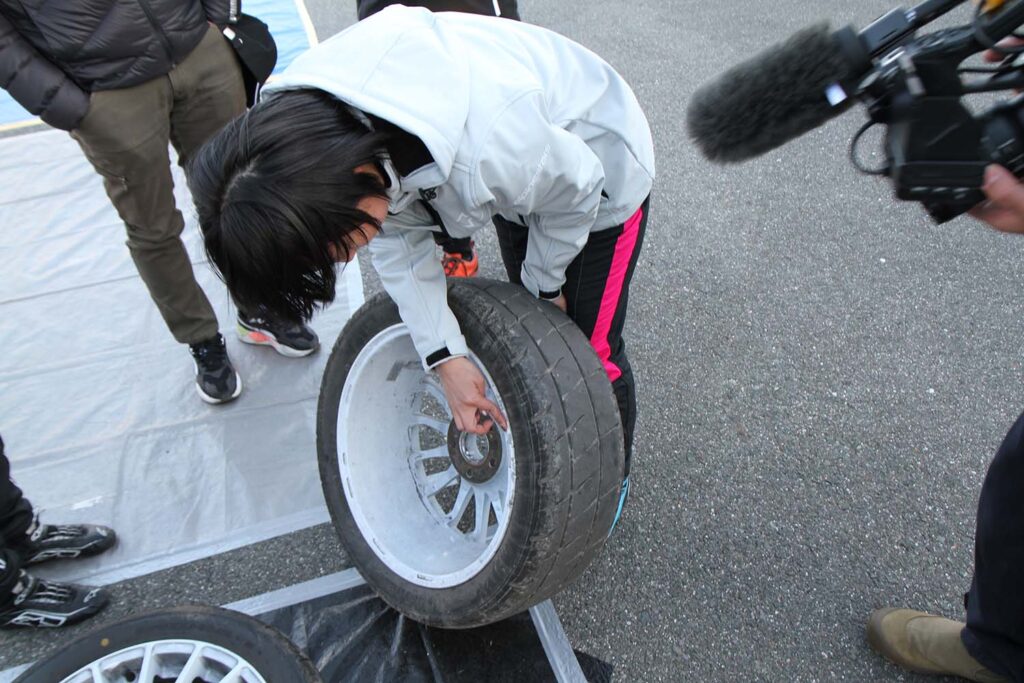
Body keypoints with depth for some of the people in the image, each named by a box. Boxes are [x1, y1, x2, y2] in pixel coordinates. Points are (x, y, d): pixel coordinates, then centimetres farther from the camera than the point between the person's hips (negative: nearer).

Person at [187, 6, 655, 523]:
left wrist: (545, 284, -7)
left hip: (595, 167, -5)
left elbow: (574, 193, -24)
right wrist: (444, 355, -20)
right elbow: (397, 241, -14)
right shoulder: (302, 119, -25)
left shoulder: (490, 152, -47)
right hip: (526, 172, 6)